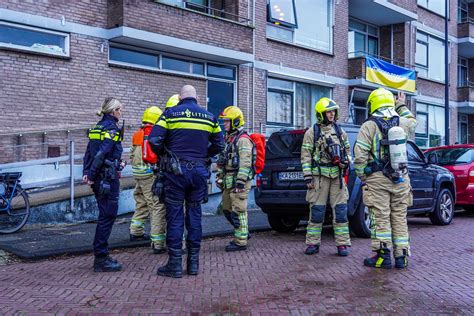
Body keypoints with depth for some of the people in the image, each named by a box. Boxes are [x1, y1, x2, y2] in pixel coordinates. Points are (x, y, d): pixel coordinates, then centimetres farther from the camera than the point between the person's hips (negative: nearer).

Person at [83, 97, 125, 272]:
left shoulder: (98, 127, 14)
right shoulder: (112, 129, -13)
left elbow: (89, 152, 12)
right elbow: (101, 154, -21)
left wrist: (86, 172, 8)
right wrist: (91, 176, -16)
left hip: (99, 179, 9)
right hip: (108, 178, -9)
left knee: (105, 216, 16)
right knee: (108, 216, -2)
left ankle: (101, 256, 23)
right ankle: (101, 259, 2)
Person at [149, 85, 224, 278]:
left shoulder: (170, 113, -1)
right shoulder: (208, 117, 9)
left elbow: (155, 141, -7)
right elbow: (219, 145, 11)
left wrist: (164, 154, 11)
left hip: (176, 171, -3)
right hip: (199, 171, 3)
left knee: (175, 217, 2)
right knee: (194, 215, 10)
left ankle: (175, 264, 4)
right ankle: (193, 262, 15)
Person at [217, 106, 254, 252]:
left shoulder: (243, 139, -12)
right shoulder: (228, 138, 18)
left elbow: (245, 163, -20)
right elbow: (222, 160, 23)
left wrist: (240, 182, -24)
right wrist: (219, 176, 18)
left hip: (239, 181, -10)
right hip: (228, 182, 10)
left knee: (238, 211, -5)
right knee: (227, 210, 15)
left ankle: (240, 242, 2)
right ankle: (243, 233, 28)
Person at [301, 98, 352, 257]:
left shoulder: (340, 131, 14)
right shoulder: (312, 132, 2)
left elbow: (347, 150, 21)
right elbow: (305, 156, -1)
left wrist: (346, 161, 0)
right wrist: (307, 176, -8)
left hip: (337, 176, 3)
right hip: (319, 176, -3)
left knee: (340, 210, 2)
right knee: (316, 211, 0)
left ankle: (342, 244, 8)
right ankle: (313, 243, 10)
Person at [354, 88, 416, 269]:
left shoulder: (369, 126, -7)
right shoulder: (402, 123, 6)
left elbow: (360, 155, -13)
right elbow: (413, 122, 32)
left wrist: (362, 176, -1)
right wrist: (402, 107, 42)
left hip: (378, 179, -4)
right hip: (401, 179, 4)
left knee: (381, 218, 0)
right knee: (399, 217, 9)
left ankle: (383, 256, 1)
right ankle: (401, 256, 14)